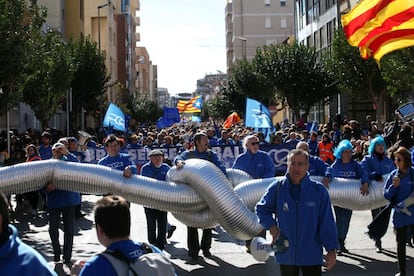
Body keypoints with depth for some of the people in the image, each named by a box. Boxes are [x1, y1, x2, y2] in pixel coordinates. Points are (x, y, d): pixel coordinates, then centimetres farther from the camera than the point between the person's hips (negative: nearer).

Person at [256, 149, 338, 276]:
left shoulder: (319, 190, -7)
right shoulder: (277, 188, -4)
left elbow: (327, 223, -4)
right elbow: (262, 209, 11)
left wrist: (331, 250, -6)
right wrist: (271, 226, -5)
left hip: (312, 255, -2)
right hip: (286, 254, 2)